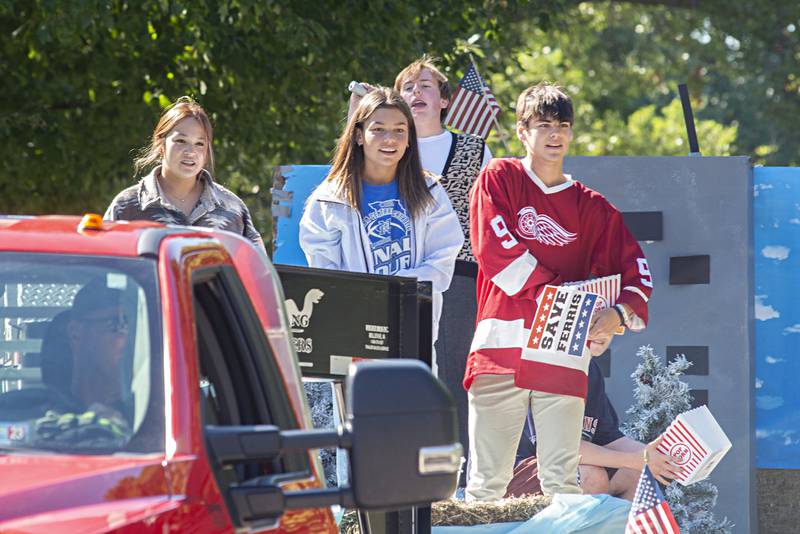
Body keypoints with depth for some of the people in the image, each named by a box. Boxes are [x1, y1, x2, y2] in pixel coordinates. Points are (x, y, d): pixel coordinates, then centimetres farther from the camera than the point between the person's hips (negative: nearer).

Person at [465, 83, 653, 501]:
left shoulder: (591, 207, 15)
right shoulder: (498, 179, 8)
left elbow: (636, 271, 10)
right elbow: (495, 248, -5)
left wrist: (618, 314, -12)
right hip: (502, 345, -2)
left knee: (562, 480, -2)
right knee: (488, 480, -4)